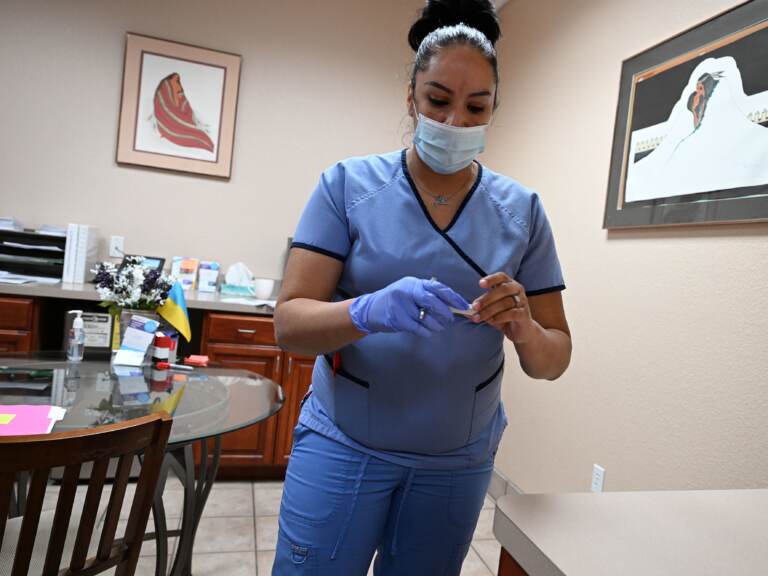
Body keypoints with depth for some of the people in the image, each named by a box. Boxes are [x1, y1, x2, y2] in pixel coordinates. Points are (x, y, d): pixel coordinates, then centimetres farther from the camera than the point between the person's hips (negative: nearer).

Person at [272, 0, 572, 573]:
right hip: (343, 443, -1)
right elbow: (289, 323, -13)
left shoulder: (521, 210, -4)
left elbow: (554, 360, -2)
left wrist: (523, 329, -25)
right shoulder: (348, 185, -9)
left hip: (458, 460, 2)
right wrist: (368, 311, -33)